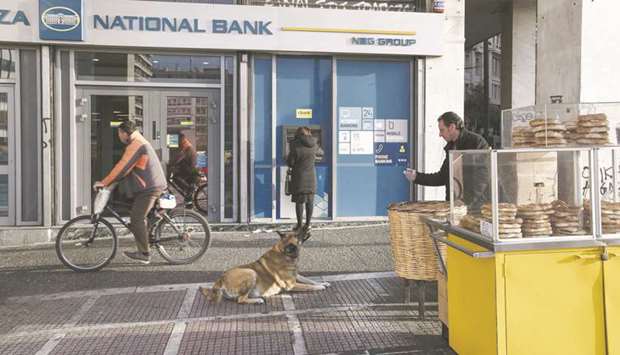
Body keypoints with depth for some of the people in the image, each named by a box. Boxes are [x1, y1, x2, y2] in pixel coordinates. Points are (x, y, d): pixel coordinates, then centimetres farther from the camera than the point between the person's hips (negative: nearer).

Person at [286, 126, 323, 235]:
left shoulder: (295, 145, -11)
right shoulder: (313, 145, 2)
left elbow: (290, 162, -9)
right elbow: (320, 153, 24)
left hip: (299, 176, -4)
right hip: (311, 177, 4)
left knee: (299, 201, 4)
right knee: (310, 201, 9)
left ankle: (299, 225, 7)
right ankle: (307, 224, 13)